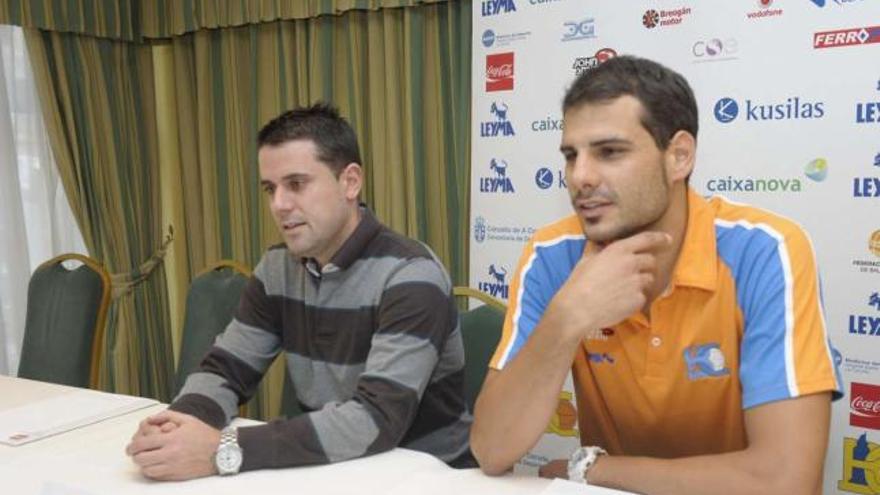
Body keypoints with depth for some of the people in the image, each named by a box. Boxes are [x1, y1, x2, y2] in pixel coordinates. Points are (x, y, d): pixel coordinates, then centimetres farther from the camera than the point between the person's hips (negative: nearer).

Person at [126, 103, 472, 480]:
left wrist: (223, 451, -33)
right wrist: (181, 420, -20)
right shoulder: (277, 268, 1)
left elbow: (377, 420, -29)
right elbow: (225, 368, 2)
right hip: (332, 471, 5)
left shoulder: (409, 276, -20)